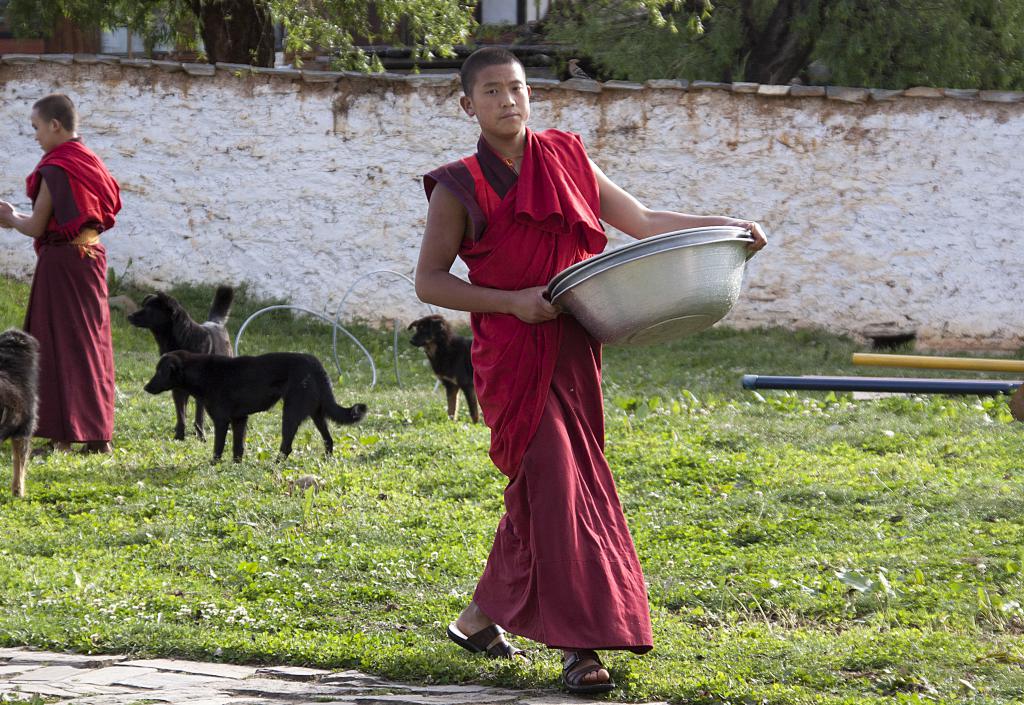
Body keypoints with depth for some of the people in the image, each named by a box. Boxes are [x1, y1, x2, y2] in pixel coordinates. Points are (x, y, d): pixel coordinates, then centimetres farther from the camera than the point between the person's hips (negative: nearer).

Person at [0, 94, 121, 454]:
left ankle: (65, 433, 0)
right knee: (90, 342, 12)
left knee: (60, 343, -2)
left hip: (62, 261, -8)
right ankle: (97, 432, 14)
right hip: (91, 255, 8)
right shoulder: (90, 164, 10)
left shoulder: (56, 169, -16)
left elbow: (37, 227, -14)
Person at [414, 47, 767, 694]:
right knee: (554, 485, -13)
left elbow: (641, 221, 15)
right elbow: (429, 280, -3)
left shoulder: (566, 159, 9)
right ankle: (581, 647, -12)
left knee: (537, 489, 11)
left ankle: (482, 617, 29)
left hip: (571, 352, 5)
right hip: (513, 357, -5)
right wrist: (513, 302, -15)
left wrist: (721, 225, 5)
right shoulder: (460, 189, -3)